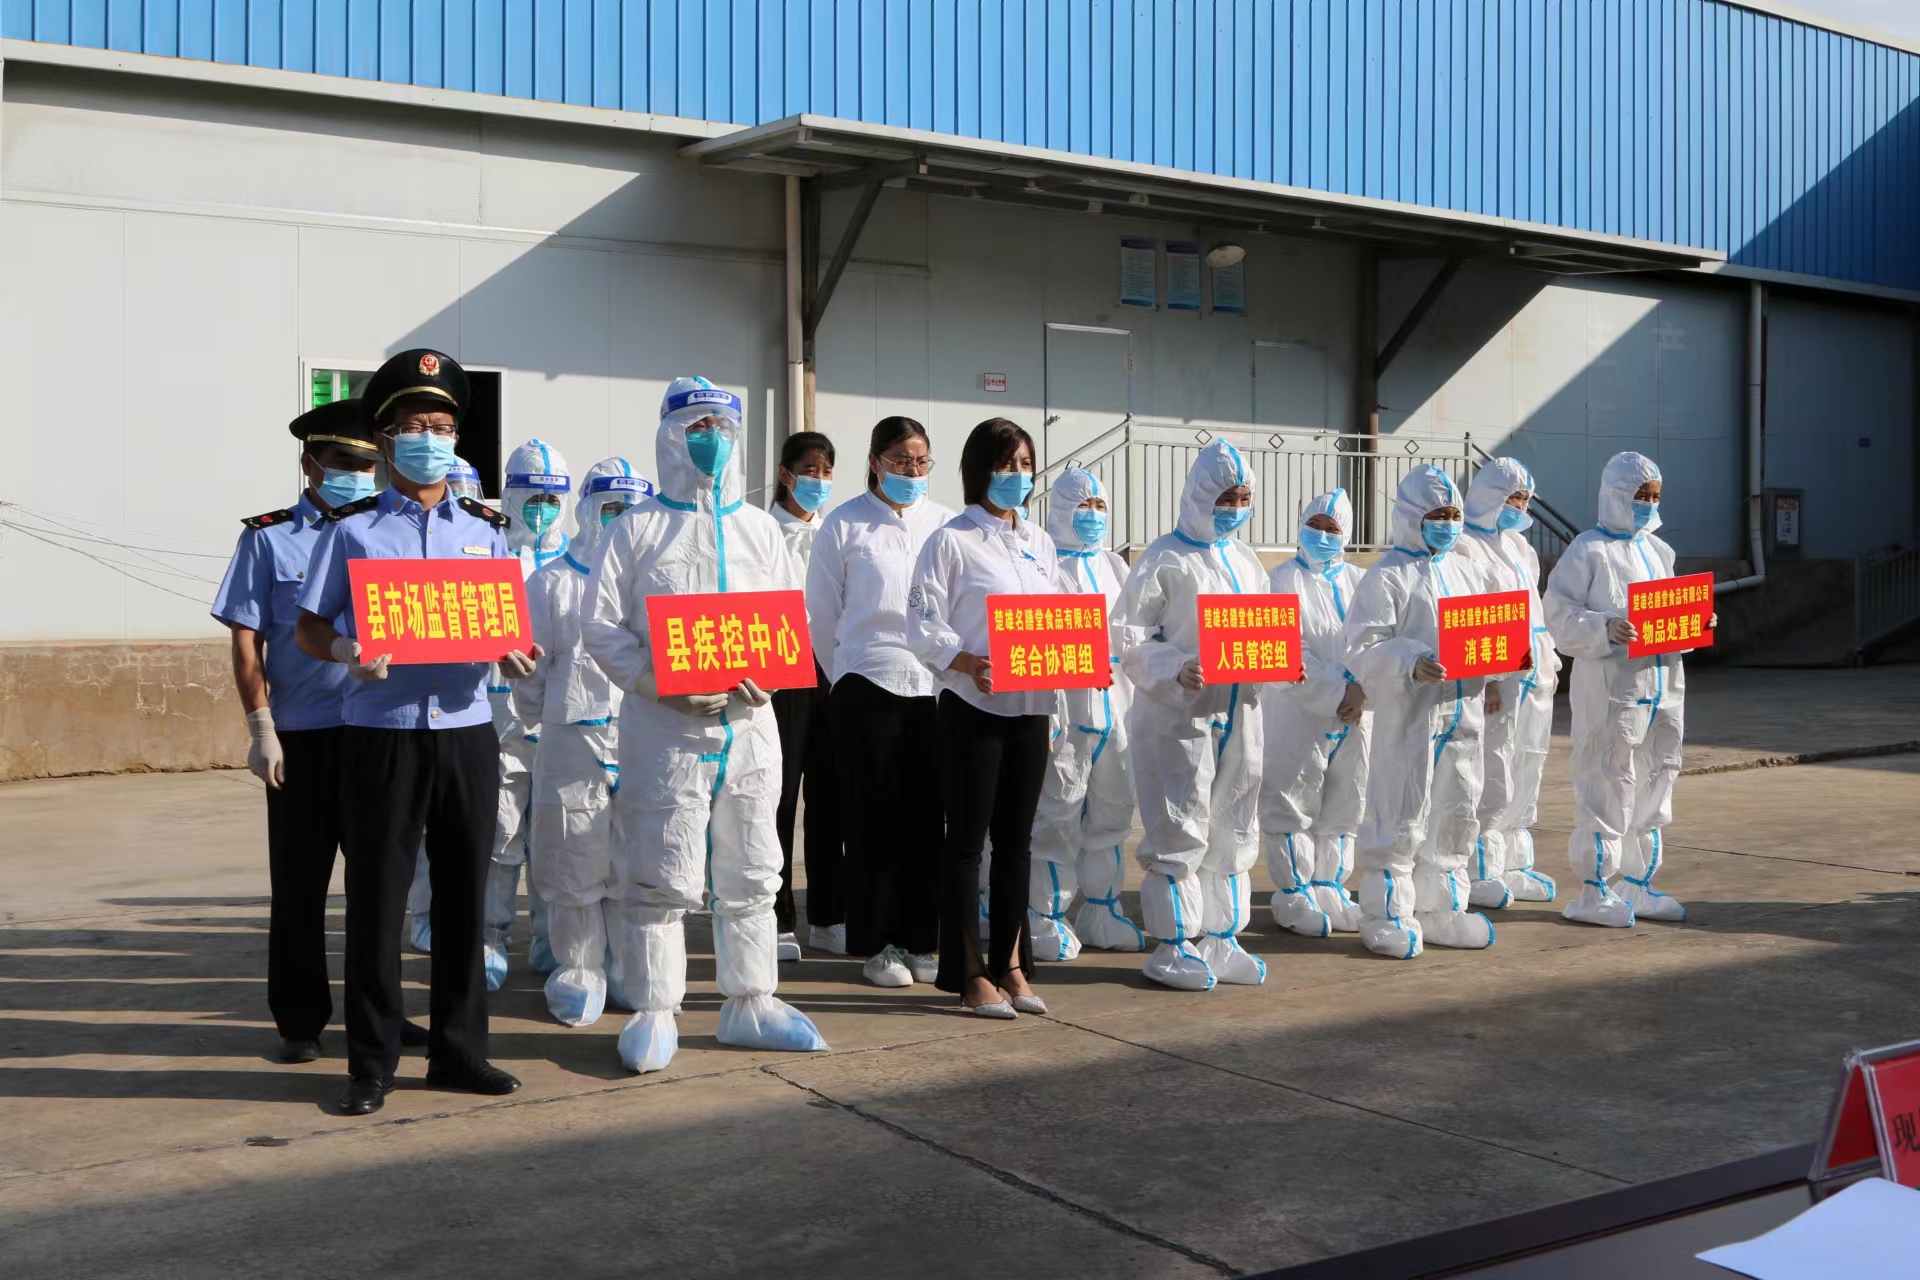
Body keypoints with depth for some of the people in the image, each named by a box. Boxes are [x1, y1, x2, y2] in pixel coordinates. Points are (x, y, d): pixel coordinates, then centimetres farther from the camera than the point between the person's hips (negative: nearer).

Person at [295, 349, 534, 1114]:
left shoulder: (486, 529, 13)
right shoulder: (351, 529, 4)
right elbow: (308, 628, 3)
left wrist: (515, 654, -8)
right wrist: (349, 652, -18)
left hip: (467, 730, 3)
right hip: (382, 733, -3)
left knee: (463, 891, 8)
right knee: (376, 894, 0)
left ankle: (458, 1049, 19)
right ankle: (371, 1062, 11)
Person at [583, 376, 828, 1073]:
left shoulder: (760, 528, 12)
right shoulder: (637, 528, 2)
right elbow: (600, 625, -4)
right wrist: (664, 685, -17)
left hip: (749, 725, 4)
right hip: (664, 728, -4)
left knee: (750, 874, 12)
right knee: (659, 878, -2)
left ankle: (750, 1003, 24)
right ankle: (653, 1011, 10)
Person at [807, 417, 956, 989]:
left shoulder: (945, 524, 9)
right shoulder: (845, 525, 0)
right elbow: (822, 612, 5)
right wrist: (844, 675, 10)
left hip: (934, 686, 3)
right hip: (867, 686, -3)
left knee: (925, 819, 5)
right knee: (872, 820, 1)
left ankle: (919, 940, 15)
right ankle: (876, 945, 11)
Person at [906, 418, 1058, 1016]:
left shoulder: (1040, 543, 14)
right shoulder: (952, 541, -5)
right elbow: (922, 627, -10)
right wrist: (968, 662, -27)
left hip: (1030, 709, 6)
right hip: (972, 708, -6)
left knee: (1017, 838, 11)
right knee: (967, 839, 0)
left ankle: (1011, 965, 20)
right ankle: (970, 973, 8)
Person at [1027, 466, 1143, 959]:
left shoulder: (1114, 566, 18)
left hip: (1115, 706, 7)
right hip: (1067, 708, -7)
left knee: (1111, 810, 12)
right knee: (1058, 813, -5)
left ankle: (1102, 912, 22)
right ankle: (1047, 918, 4)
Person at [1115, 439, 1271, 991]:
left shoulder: (1246, 560, 15)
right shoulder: (1164, 560, -7)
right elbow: (1131, 640, -11)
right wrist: (1178, 671, -25)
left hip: (1237, 712, 7)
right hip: (1175, 715, -7)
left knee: (1233, 830, 12)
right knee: (1179, 831, -3)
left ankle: (1220, 937, 22)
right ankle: (1172, 945, 6)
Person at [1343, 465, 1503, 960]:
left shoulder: (1469, 573, 13)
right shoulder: (1388, 577, -9)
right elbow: (1363, 651, -15)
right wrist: (1411, 666, -29)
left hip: (1463, 715, 7)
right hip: (1409, 716, -7)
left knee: (1457, 815, 14)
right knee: (1400, 820, -3)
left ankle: (1441, 911, 27)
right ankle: (1387, 916, 9)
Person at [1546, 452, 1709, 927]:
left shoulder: (1659, 551, 15)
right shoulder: (1588, 552, -8)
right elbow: (1561, 619, -13)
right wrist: (1607, 629, -27)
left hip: (1661, 686, 8)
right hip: (1609, 688, -8)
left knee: (1653, 786, 12)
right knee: (1606, 787, -4)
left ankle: (1639, 886, 23)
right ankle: (1594, 891, 6)